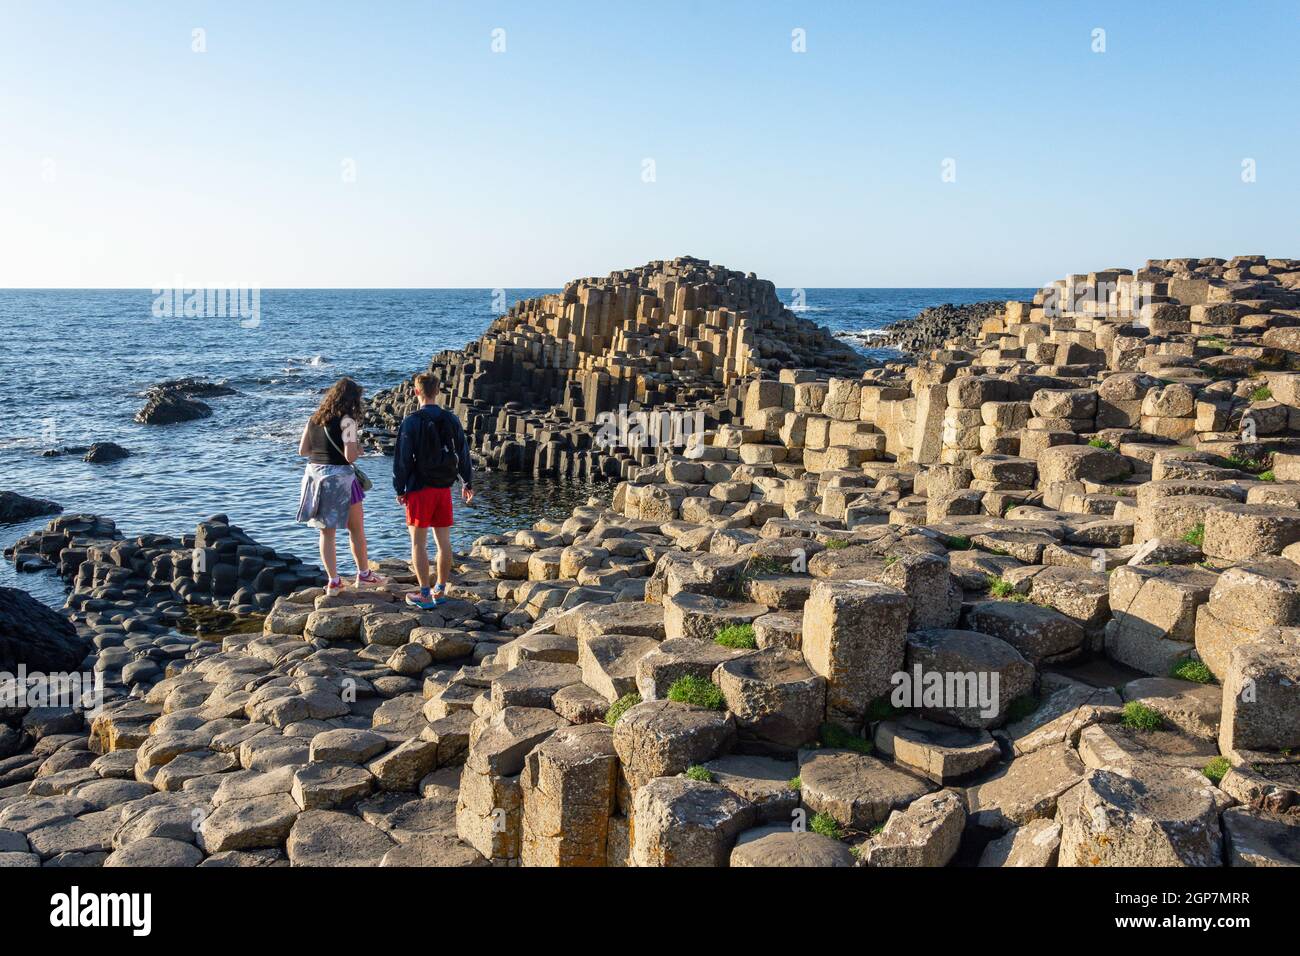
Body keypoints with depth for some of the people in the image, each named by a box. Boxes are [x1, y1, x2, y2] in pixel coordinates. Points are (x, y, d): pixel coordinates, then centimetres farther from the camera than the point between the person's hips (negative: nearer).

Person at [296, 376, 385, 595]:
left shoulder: (314, 419, 7)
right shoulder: (347, 421, -13)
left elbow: (302, 450, 9)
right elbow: (350, 456, -17)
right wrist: (359, 449, 4)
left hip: (314, 474, 6)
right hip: (338, 476, -6)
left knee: (327, 532, 11)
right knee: (356, 528, 13)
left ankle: (333, 581, 10)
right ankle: (364, 574, 24)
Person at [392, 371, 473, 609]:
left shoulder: (412, 421, -10)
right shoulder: (451, 420, 4)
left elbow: (403, 458, -9)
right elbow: (463, 453, 10)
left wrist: (400, 489, 0)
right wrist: (467, 483, 21)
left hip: (420, 489, -5)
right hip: (444, 488, 5)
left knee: (419, 543, 1)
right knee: (444, 540, 10)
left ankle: (424, 594, 3)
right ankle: (440, 590, 18)